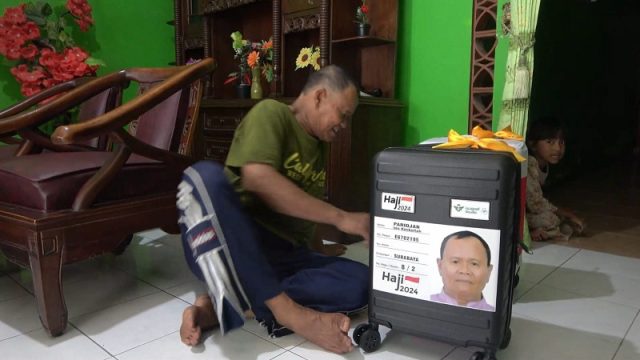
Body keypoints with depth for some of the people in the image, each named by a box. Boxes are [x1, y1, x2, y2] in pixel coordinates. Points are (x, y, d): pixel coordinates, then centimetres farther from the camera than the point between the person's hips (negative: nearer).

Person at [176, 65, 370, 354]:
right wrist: (340, 217, -20)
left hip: (280, 256, 6)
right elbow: (257, 179, -22)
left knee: (360, 282, -18)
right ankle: (286, 311, -34)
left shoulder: (318, 149, 20)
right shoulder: (271, 113, -3)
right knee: (205, 176, -34)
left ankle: (224, 303, -22)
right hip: (228, 247, -5)